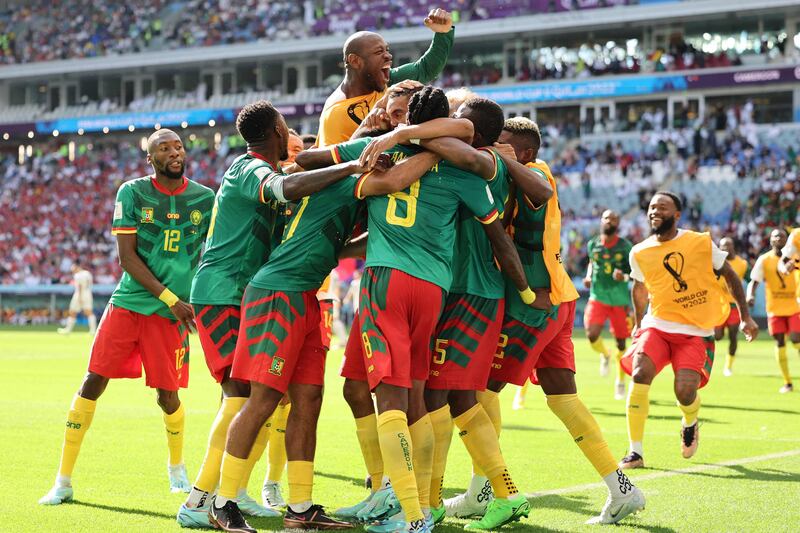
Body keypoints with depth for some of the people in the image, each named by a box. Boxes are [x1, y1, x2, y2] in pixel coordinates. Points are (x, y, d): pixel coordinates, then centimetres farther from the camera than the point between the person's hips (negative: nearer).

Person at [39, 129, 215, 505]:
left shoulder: (206, 200, 2)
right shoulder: (132, 193, -2)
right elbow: (127, 256, -7)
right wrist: (169, 297, -14)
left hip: (170, 315, 1)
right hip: (127, 303, 0)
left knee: (168, 396, 2)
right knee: (92, 384, -5)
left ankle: (177, 466, 32)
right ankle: (63, 481, 4)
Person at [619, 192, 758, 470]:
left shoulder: (702, 242, -6)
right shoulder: (639, 253, 2)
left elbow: (730, 276, 6)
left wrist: (745, 317, 3)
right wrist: (639, 323, 29)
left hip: (696, 332, -2)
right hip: (657, 325, 2)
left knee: (685, 390, -19)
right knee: (640, 374, -24)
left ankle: (690, 424, 21)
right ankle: (635, 452, -15)